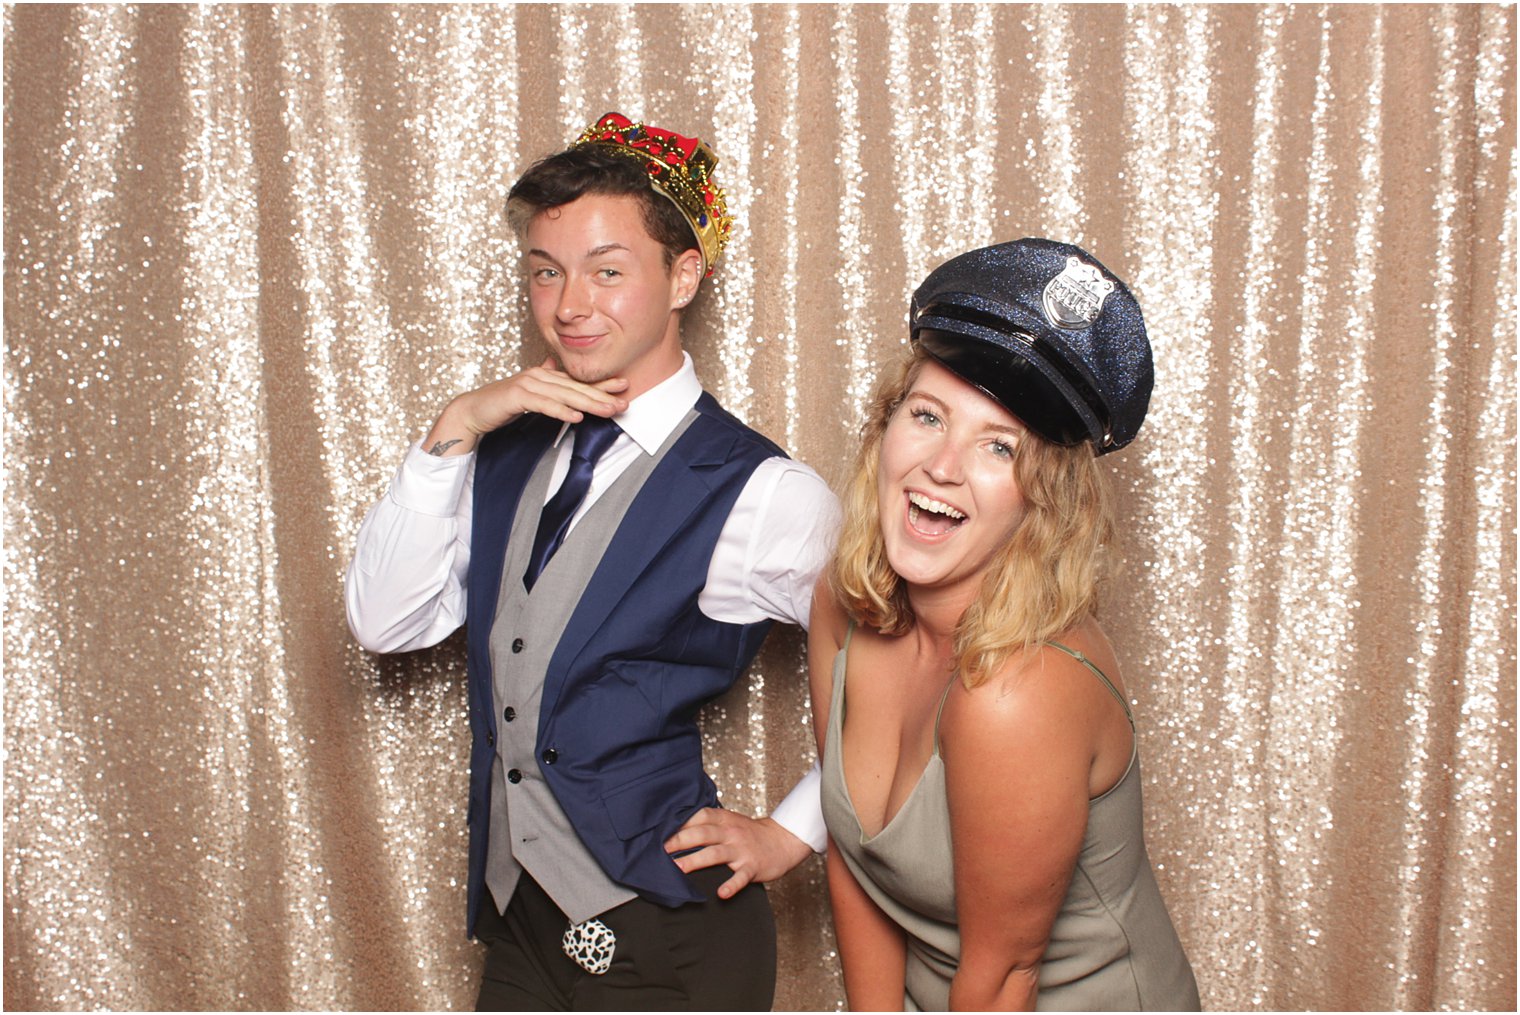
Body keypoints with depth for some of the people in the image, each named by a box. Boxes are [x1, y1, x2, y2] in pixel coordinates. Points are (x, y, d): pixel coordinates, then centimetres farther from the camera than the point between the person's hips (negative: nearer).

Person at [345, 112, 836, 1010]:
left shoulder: (758, 492, -16)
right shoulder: (512, 450, 4)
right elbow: (385, 623, -2)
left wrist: (790, 834, -7)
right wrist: (453, 432, -11)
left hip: (665, 943, -5)